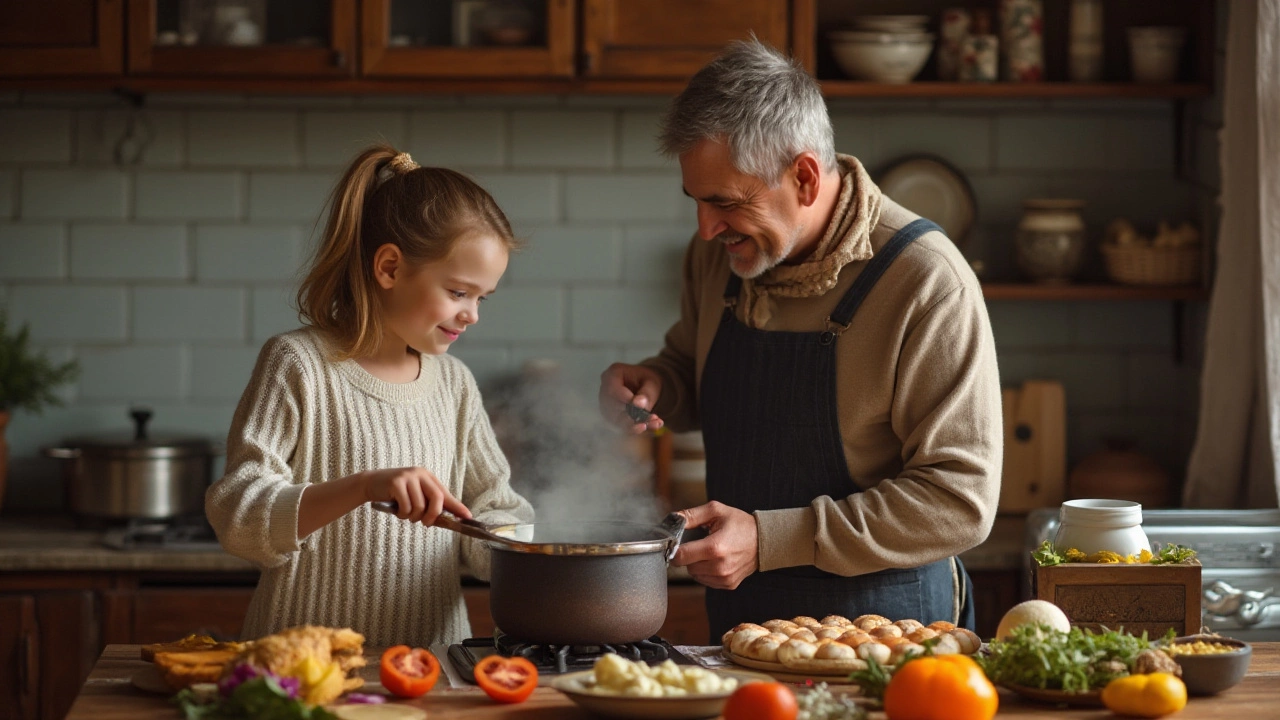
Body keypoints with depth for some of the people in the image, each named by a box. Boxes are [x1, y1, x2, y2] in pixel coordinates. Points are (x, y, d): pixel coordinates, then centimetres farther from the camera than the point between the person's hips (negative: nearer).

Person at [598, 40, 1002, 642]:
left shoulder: (929, 285, -16)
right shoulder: (718, 254, 4)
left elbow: (960, 501, -17)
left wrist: (770, 540, -20)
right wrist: (656, 387, 0)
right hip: (738, 616, 5)